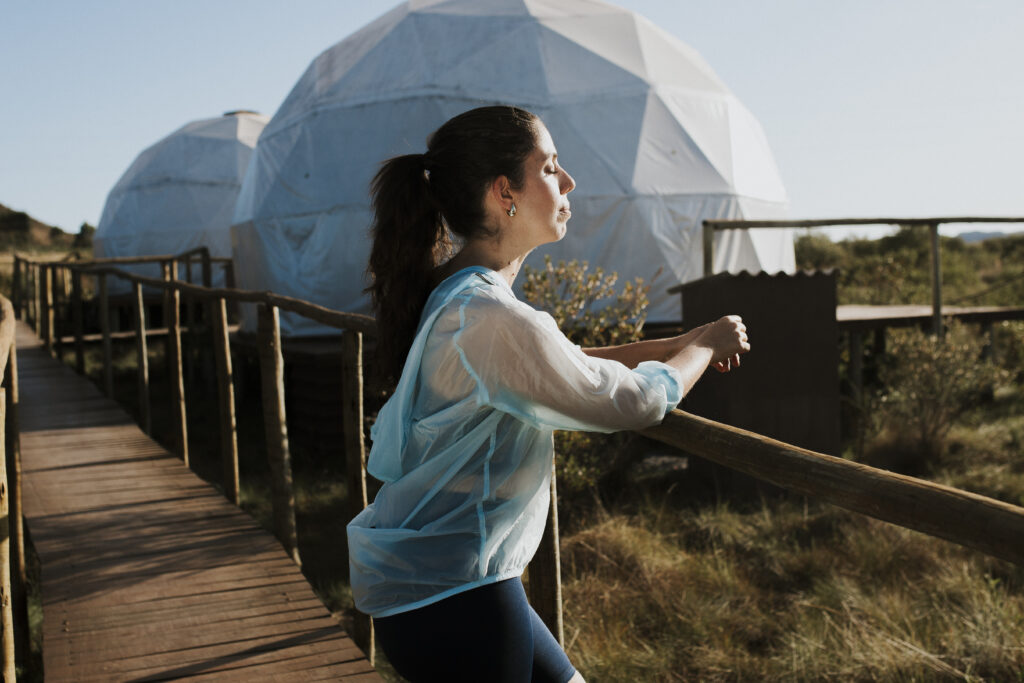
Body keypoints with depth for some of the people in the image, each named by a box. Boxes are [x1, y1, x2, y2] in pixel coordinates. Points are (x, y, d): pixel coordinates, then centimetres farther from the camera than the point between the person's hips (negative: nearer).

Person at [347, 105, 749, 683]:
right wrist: (707, 344, 2)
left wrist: (676, 346, 9)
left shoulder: (451, 294, 5)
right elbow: (638, 401, -16)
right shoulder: (491, 320, -26)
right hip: (448, 596, -9)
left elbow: (563, 365, 16)